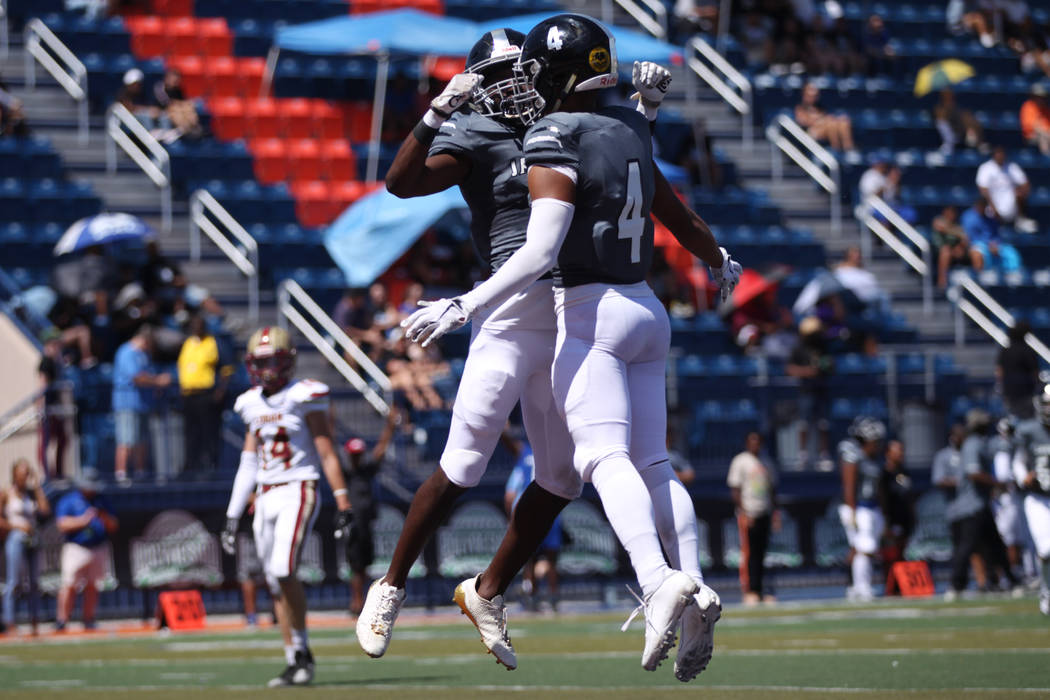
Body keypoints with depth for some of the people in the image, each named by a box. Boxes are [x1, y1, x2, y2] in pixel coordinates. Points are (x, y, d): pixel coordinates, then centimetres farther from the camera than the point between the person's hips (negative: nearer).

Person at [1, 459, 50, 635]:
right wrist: (16, 526, -13)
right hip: (16, 540, -6)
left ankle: (35, 622, 5)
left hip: (31, 542, 6)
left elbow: (46, 511, 4)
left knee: (34, 582, 3)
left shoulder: (31, 494, 15)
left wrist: (37, 488, 5)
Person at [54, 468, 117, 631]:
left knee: (92, 586, 5)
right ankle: (62, 620, -5)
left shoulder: (102, 501, 15)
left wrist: (104, 518, -8)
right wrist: (83, 520, -18)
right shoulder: (68, 501, 3)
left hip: (98, 549, 4)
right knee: (70, 585, -10)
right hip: (76, 549, -4)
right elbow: (63, 524, -8)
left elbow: (114, 527, 13)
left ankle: (88, 619, 13)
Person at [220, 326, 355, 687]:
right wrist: (232, 516, 16)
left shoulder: (305, 397, -6)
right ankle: (294, 662, 9)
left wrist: (342, 502, -13)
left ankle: (302, 652, -8)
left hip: (299, 491, -7)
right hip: (265, 496, 7)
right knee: (275, 583, 5)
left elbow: (326, 453, -8)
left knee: (284, 570, -21)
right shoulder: (252, 404, 13)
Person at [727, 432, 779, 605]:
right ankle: (749, 591, -9)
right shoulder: (740, 461, -2)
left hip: (765, 514, 6)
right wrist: (742, 513, -14)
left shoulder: (766, 464, 17)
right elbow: (735, 489, -7)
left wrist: (775, 511, 13)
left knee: (761, 552, 6)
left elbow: (772, 489, 22)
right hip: (748, 514, -6)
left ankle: (759, 590, 9)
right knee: (748, 553, -9)